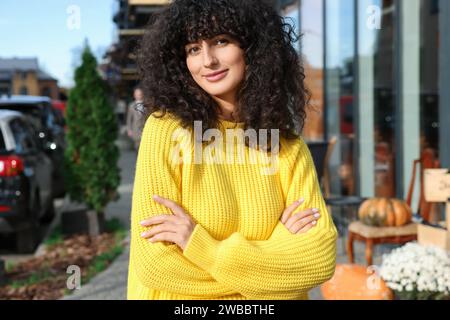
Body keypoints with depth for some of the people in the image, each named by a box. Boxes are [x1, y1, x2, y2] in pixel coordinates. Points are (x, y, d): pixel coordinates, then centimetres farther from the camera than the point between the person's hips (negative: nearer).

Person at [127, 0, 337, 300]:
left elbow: (319, 256, -15)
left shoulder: (288, 144, -8)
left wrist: (201, 246, -23)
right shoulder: (166, 128, -16)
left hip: (270, 298, 2)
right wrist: (276, 254, -17)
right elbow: (156, 262, -21)